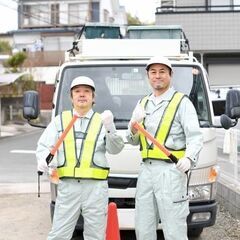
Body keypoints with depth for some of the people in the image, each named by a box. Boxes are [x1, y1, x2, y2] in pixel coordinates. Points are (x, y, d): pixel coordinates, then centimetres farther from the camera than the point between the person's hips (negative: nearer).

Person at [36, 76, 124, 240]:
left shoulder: (102, 121, 9)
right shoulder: (60, 120, 12)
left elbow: (115, 149, -4)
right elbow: (44, 145, 7)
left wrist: (109, 127, -22)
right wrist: (42, 159, -15)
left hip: (96, 187, 0)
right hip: (68, 186, 0)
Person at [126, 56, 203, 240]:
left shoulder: (182, 102, -1)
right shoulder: (143, 104, 18)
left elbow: (195, 136, -11)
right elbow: (133, 141, 18)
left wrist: (189, 158, -31)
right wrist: (134, 127, -5)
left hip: (171, 171, -6)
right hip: (146, 170, 6)